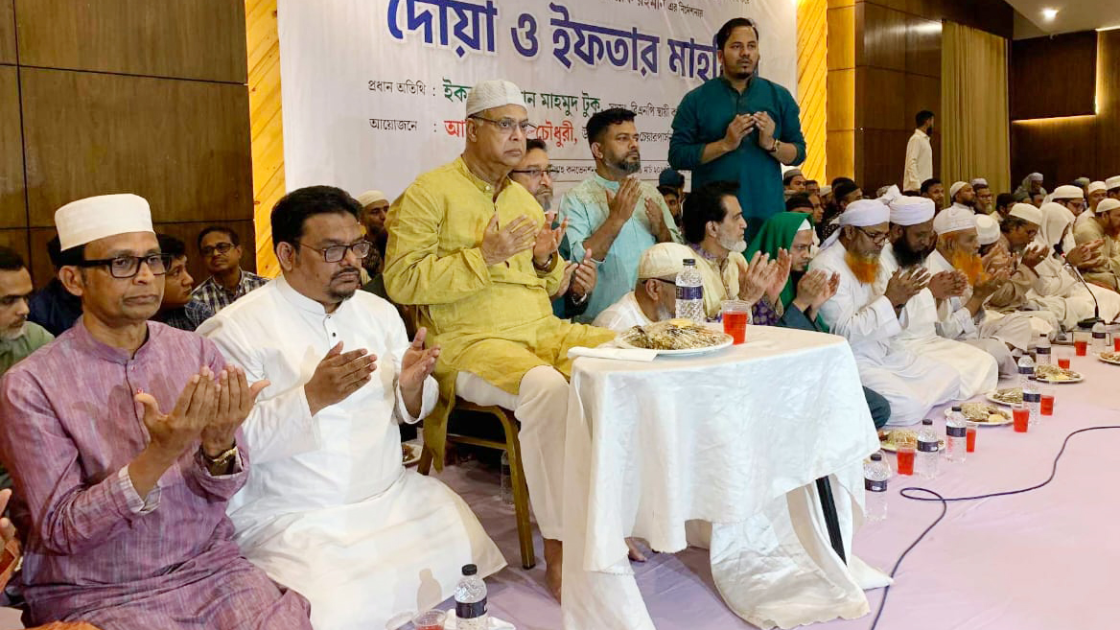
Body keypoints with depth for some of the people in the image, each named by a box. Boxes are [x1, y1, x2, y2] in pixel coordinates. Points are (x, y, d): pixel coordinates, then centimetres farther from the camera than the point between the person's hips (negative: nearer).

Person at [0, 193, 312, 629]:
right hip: (92, 594, -3)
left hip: (210, 567, 3)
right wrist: (160, 454, -25)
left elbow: (223, 490, 1)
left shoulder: (199, 354, 0)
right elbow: (59, 531, -11)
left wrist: (218, 444, -21)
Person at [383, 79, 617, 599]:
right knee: (546, 387, -36)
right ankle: (556, 543, -22)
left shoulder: (523, 197, 21)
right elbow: (401, 281, -11)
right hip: (470, 342, -7)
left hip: (541, 330, 7)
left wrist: (547, 260, 3)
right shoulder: (431, 191, 0)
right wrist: (486, 256, -16)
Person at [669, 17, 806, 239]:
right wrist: (726, 144, -14)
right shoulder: (696, 100, 4)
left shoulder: (779, 96, 10)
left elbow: (798, 154, 10)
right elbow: (677, 156, -4)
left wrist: (771, 144, -10)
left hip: (767, 213, 2)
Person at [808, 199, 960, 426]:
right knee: (908, 407, -25)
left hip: (885, 354, 10)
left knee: (950, 379, 7)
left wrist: (898, 302, -6)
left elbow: (884, 325, 15)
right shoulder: (826, 267, -17)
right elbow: (845, 332, -24)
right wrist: (889, 299, -21)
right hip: (851, 363, -9)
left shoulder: (871, 261, 12)